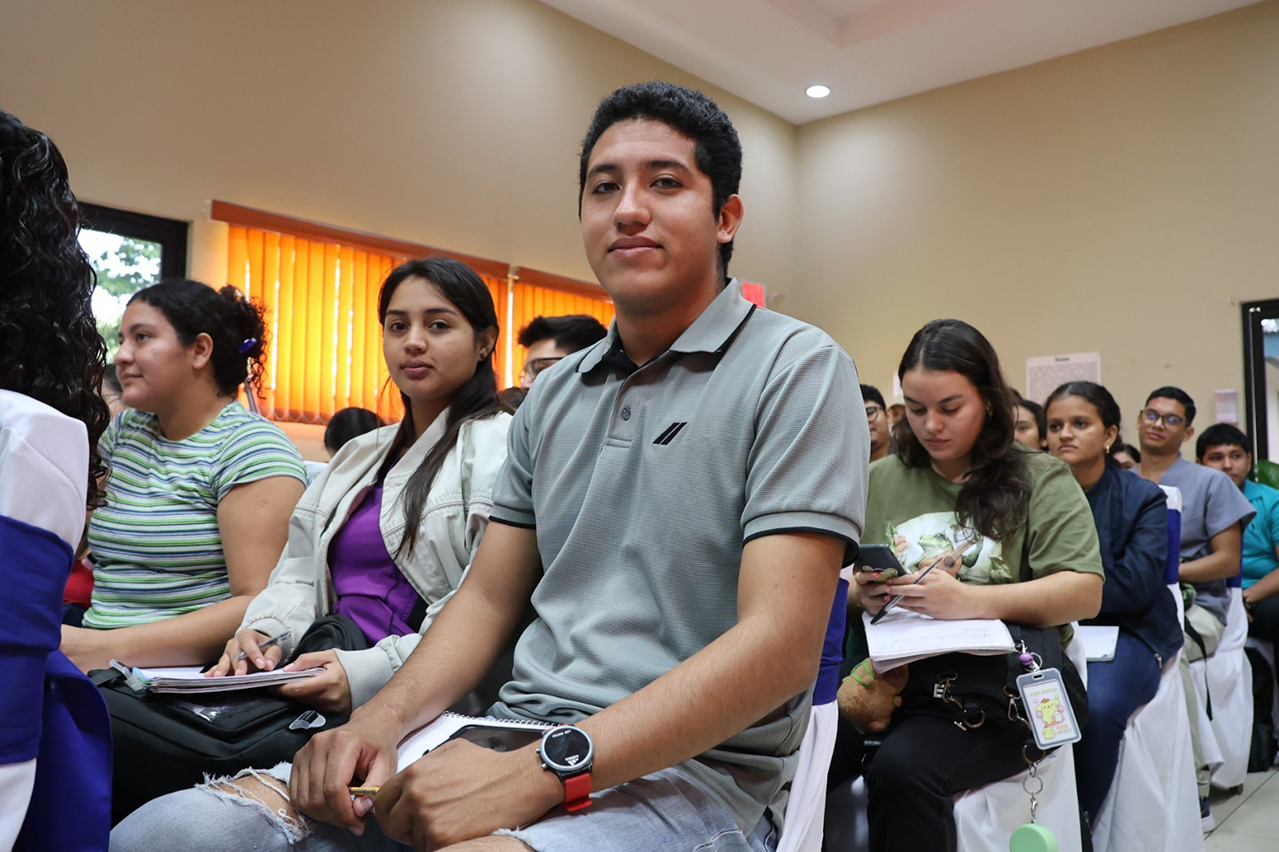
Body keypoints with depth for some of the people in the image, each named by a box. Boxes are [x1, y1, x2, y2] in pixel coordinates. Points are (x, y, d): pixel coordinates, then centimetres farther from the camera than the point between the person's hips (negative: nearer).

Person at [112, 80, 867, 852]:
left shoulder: (796, 370, -7)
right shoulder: (553, 395, 14)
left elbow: (779, 643, -16)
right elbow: (488, 599, 15)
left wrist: (544, 774, -21)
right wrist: (382, 719, -4)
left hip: (695, 773, -5)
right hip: (515, 735, 6)